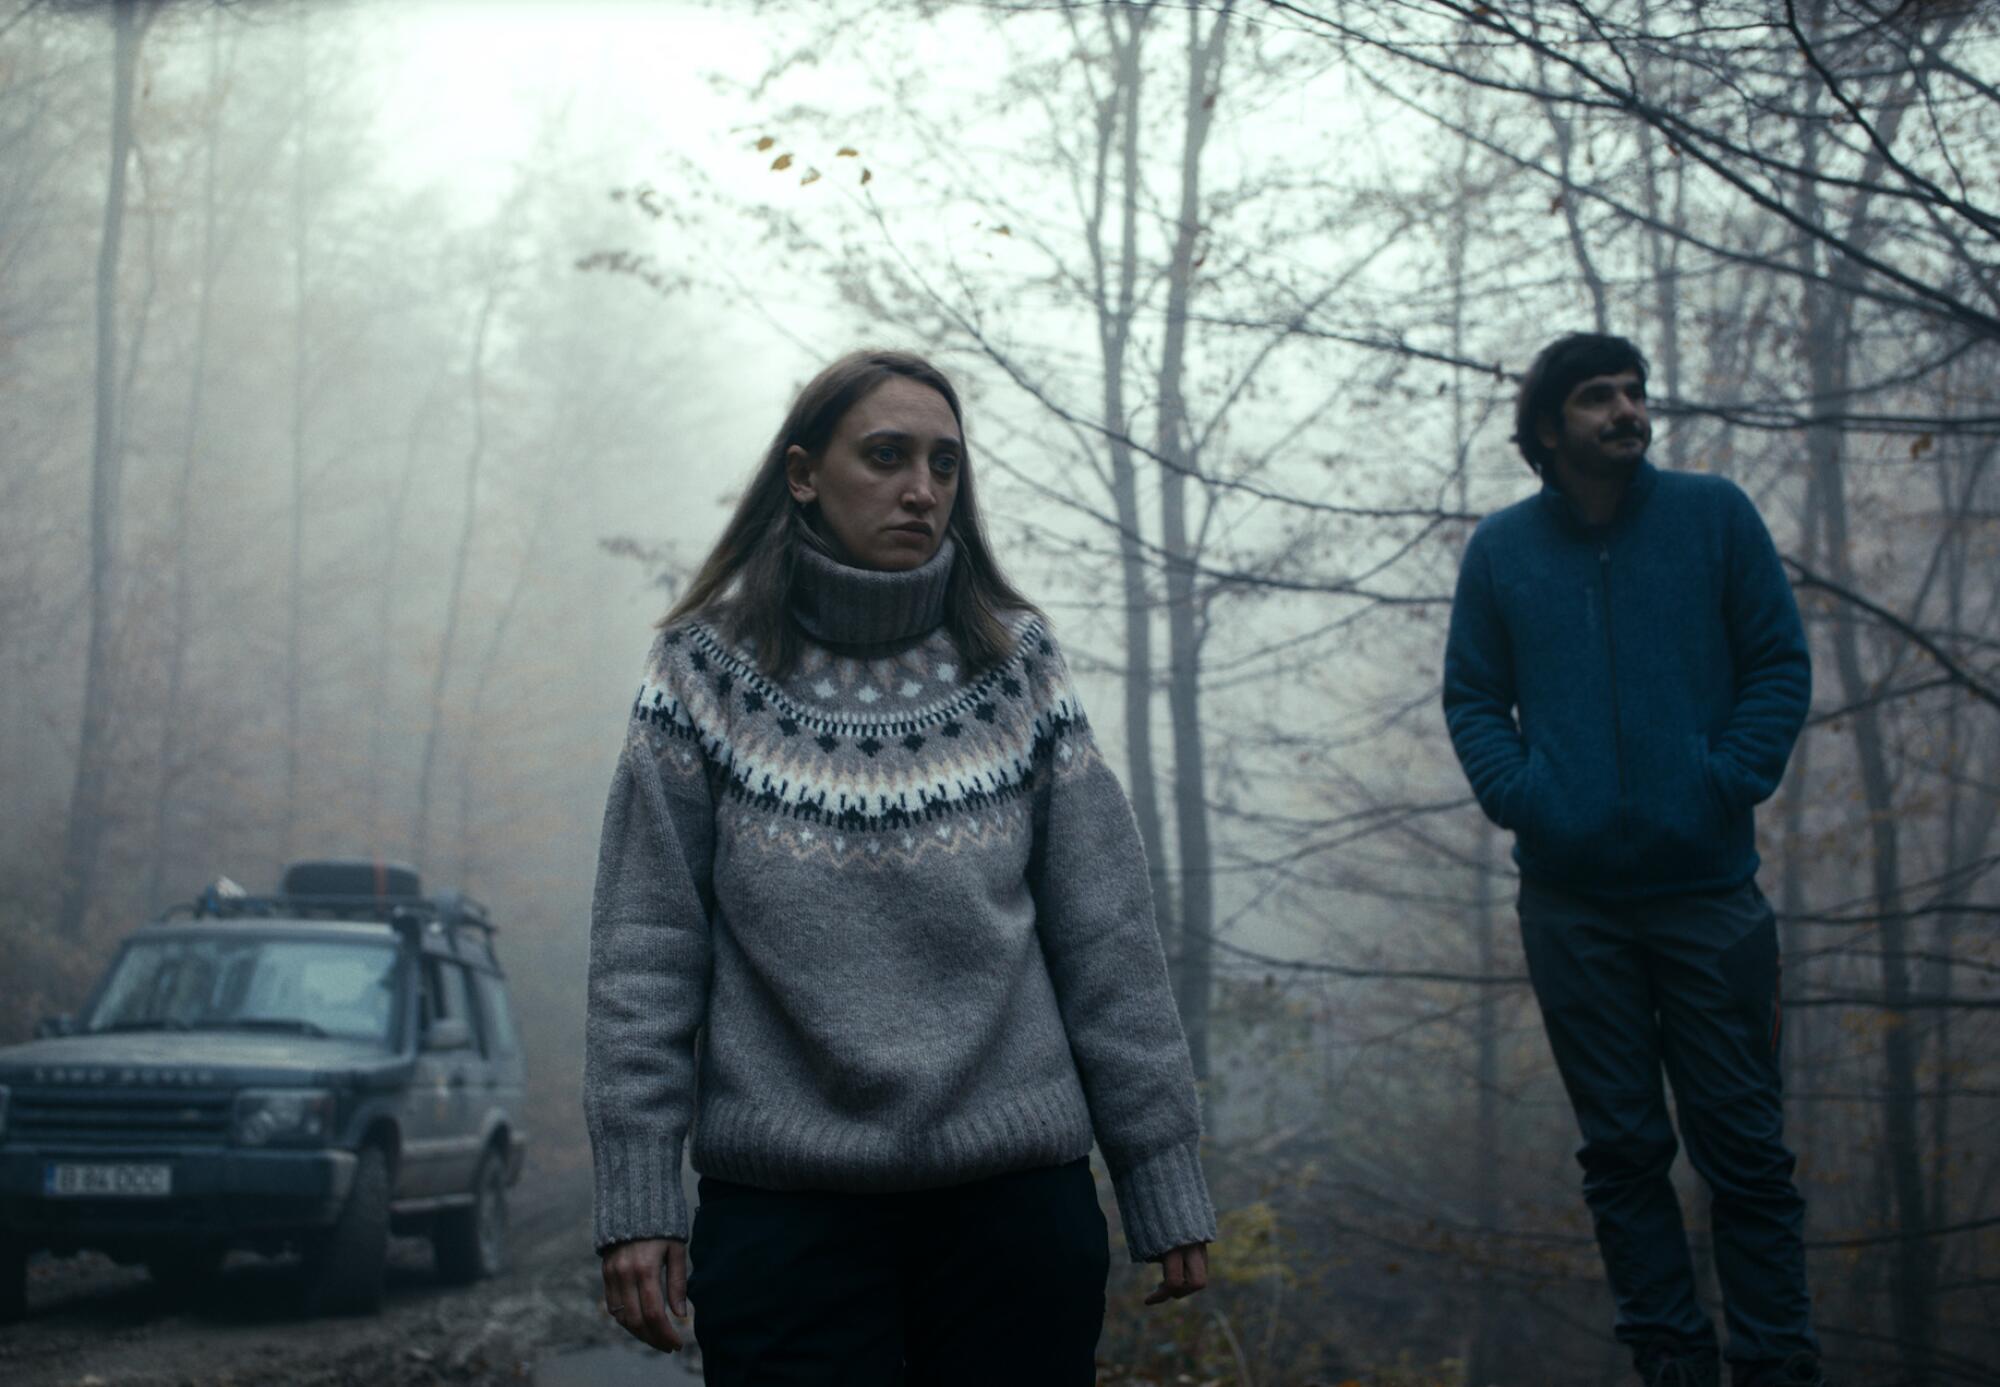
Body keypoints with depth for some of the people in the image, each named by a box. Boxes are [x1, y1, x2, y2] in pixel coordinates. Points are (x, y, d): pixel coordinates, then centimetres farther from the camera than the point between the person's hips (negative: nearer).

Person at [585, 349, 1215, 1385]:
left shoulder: (1015, 664, 5)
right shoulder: (710, 668, 2)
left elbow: (1107, 942, 4)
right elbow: (644, 952, 0)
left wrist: (1165, 1184, 3)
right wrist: (636, 1200, -6)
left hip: (1018, 1196, 1)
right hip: (784, 1211, -1)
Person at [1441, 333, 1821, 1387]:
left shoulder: (1714, 516, 3)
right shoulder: (1500, 549, 6)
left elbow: (1779, 666, 2)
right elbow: (1472, 698, 8)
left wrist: (1732, 783, -10)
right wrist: (1518, 795, -8)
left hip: (1707, 885, -1)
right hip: (1569, 899, 2)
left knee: (1742, 1143, 1)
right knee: (1621, 1149, 7)